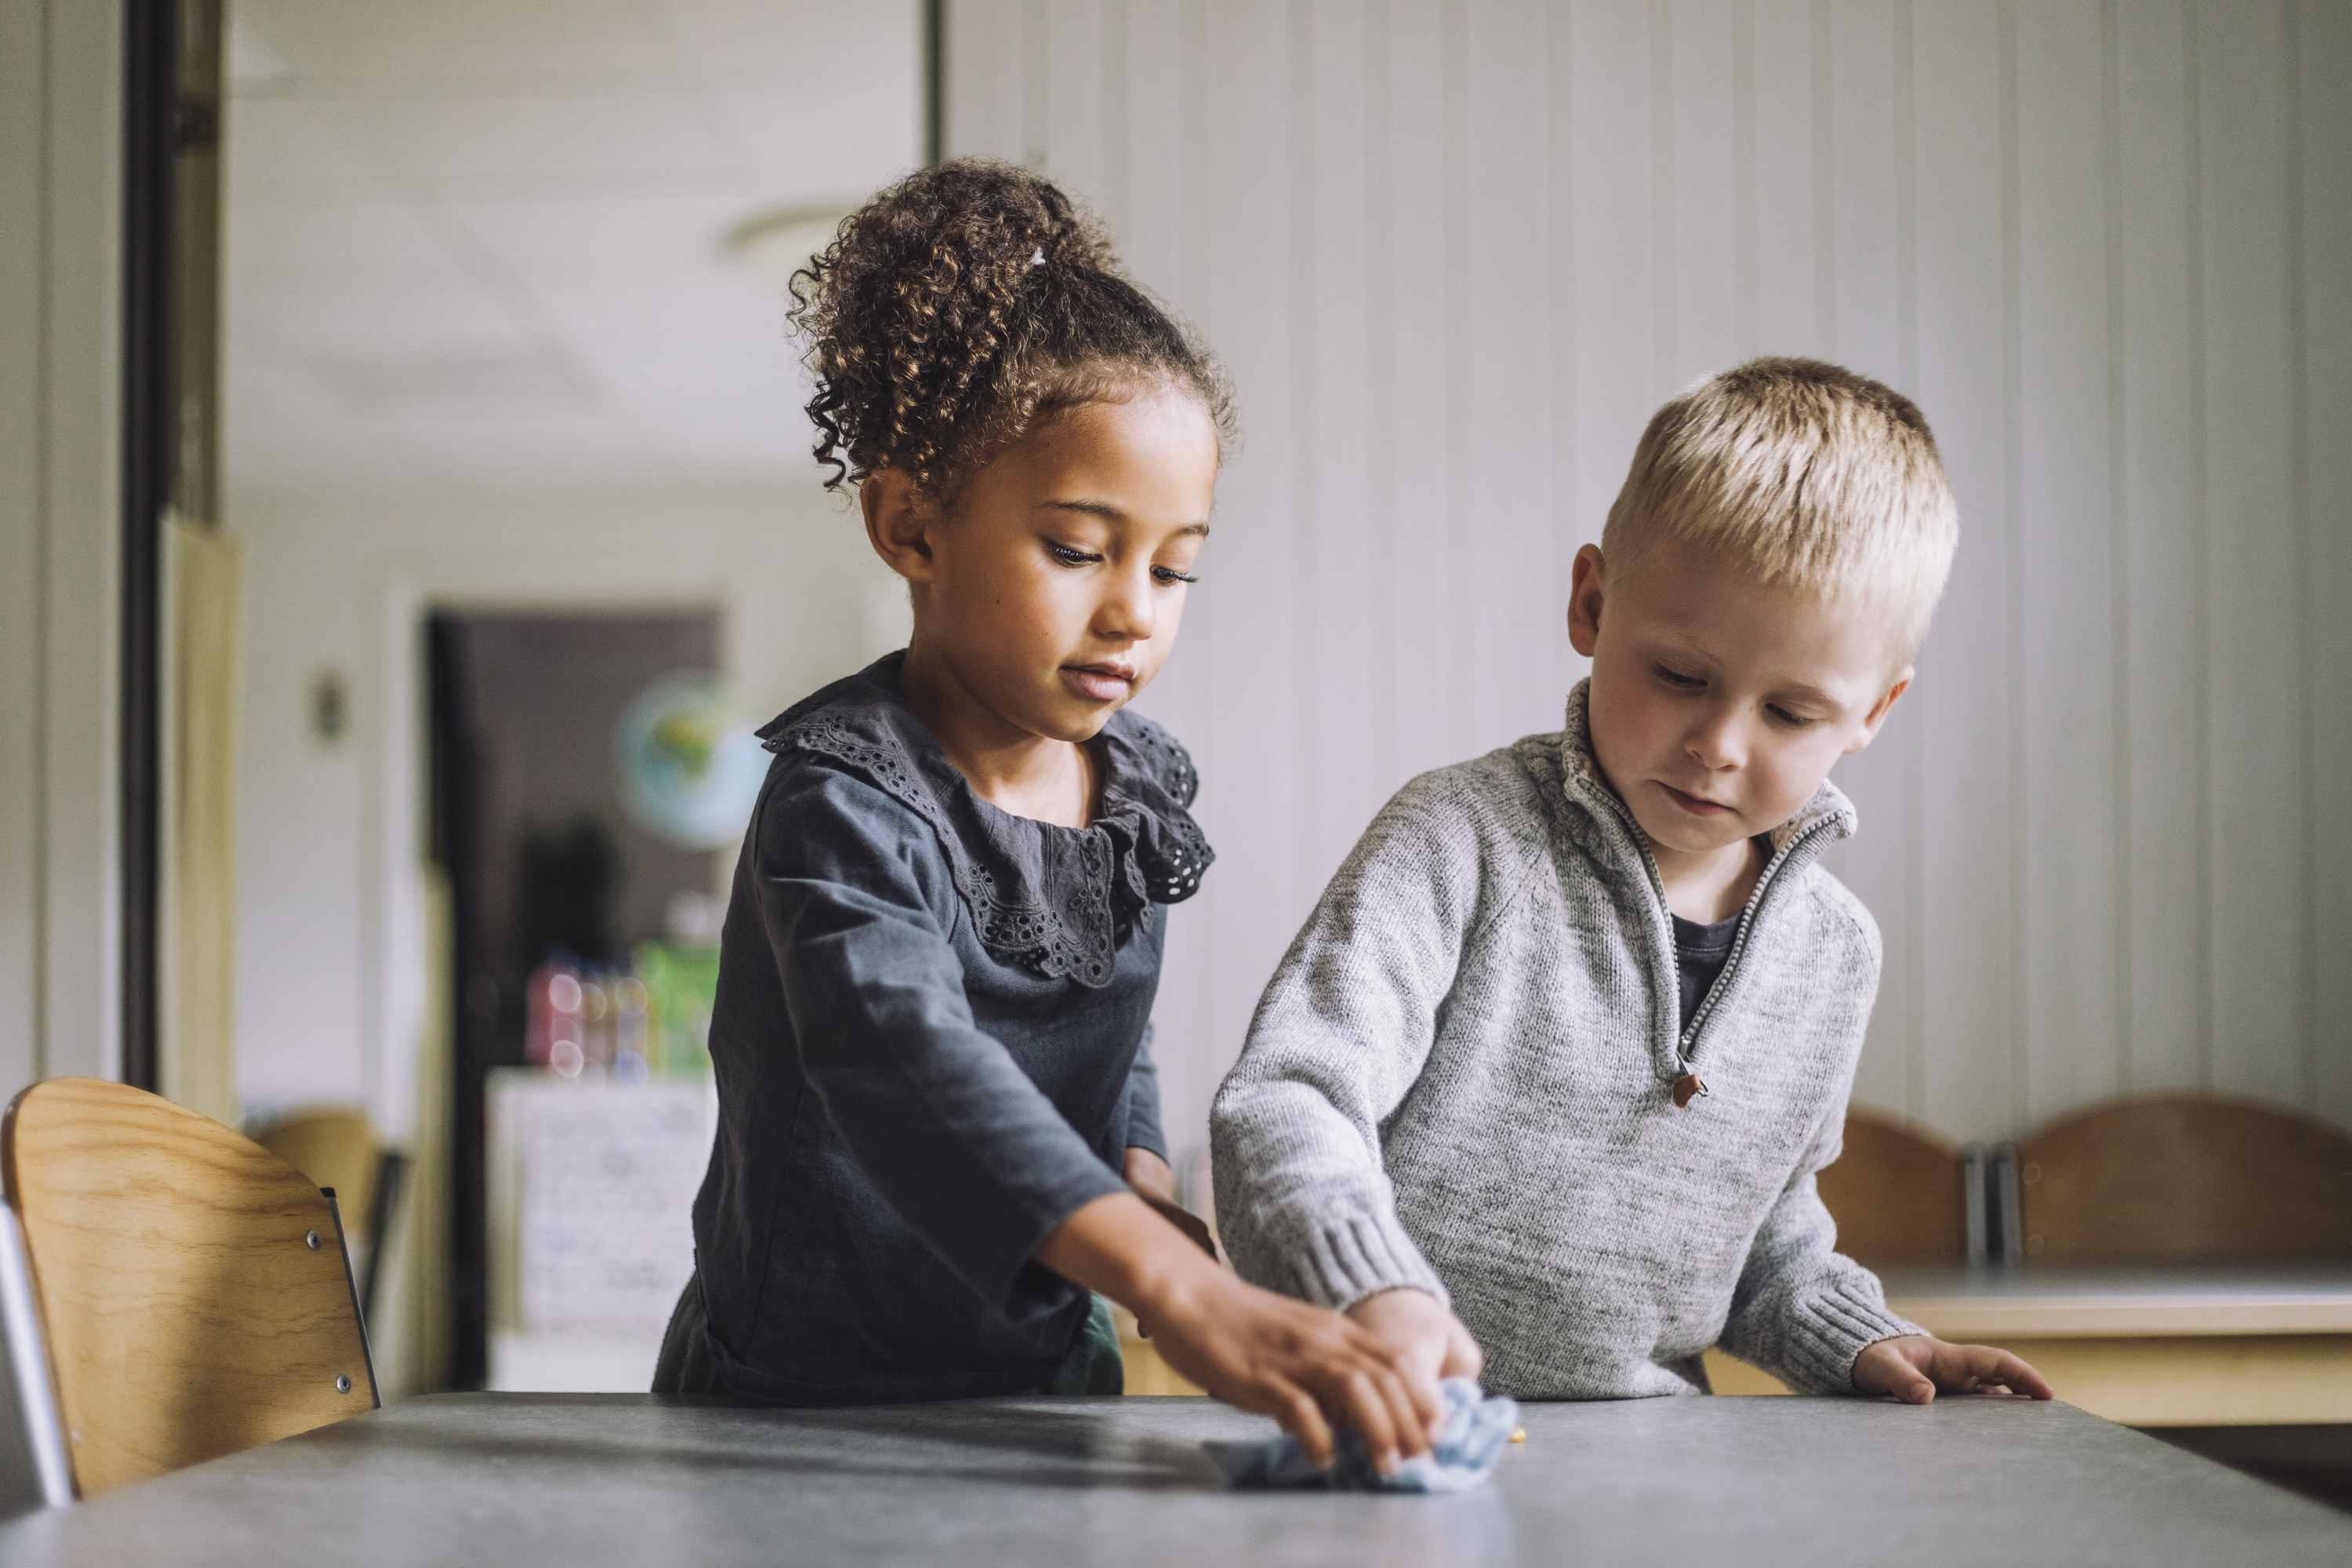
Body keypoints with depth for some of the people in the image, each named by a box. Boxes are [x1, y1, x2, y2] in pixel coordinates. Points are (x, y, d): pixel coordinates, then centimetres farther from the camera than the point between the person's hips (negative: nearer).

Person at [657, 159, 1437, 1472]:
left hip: (1046, 1384, 6)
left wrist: (1145, 1178, -1)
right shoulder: (846, 799, -20)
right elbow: (900, 1058, -39)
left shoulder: (1143, 783, 3)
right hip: (805, 1412, -6)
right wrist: (1183, 1297, -51)